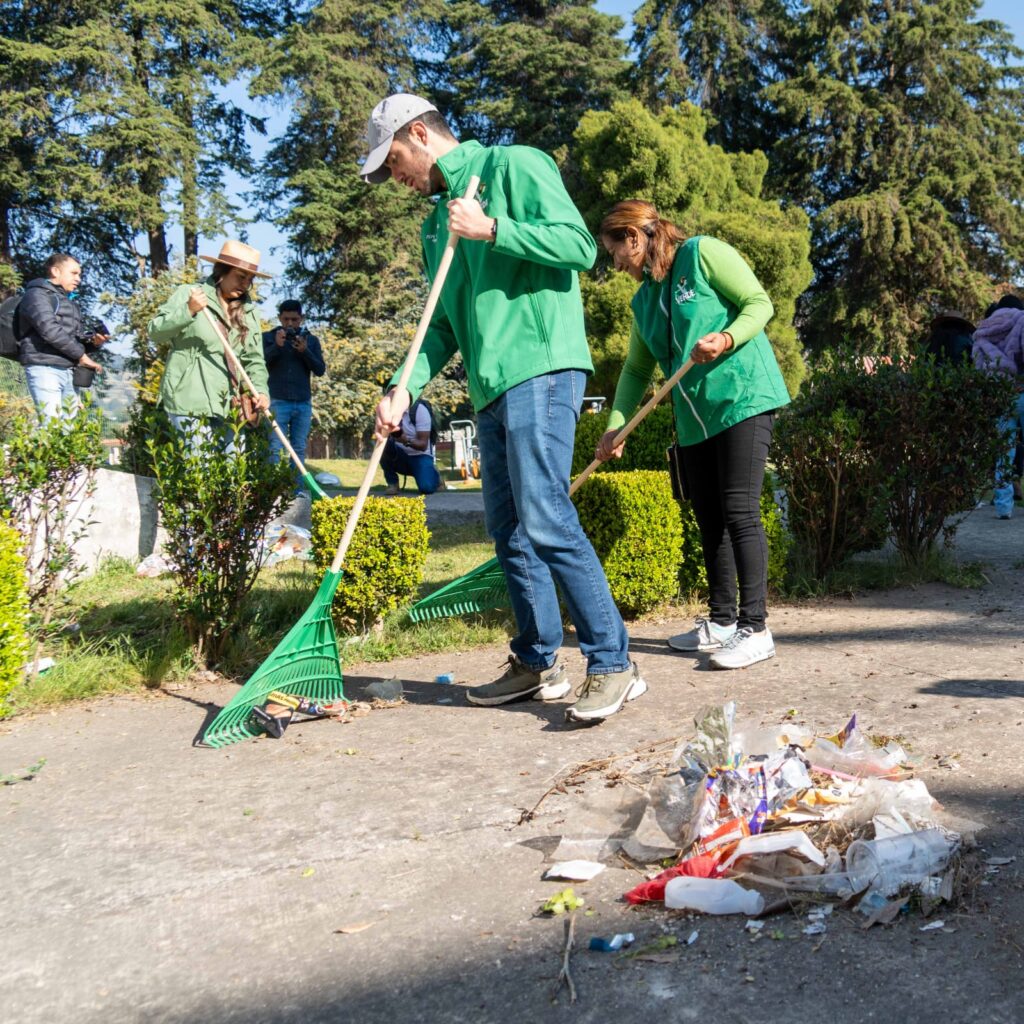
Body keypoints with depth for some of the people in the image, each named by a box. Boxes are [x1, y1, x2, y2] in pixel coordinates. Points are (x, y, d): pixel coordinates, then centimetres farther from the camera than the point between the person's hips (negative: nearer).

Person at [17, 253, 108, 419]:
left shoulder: (70, 303, 27)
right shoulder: (37, 294, 0)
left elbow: (79, 338, 24)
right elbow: (49, 330, -15)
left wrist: (94, 343, 1)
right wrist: (81, 355, -12)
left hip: (69, 371, 8)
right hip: (45, 368, -8)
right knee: (51, 425, -18)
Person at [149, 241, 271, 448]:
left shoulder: (248, 312, 17)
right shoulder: (186, 294, 2)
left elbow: (254, 359, 15)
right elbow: (155, 332, -5)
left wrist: (260, 389, -4)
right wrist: (188, 311, -20)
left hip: (227, 405, 5)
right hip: (190, 402, -5)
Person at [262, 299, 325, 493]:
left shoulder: (311, 340, 11)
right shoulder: (269, 337, 6)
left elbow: (320, 370, 4)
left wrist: (305, 351, -12)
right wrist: (277, 346, -20)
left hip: (303, 404, 2)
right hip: (278, 402, -2)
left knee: (299, 449, 4)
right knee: (275, 448, -5)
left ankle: (298, 488, 7)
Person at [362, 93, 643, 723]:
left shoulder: (513, 165, 1)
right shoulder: (438, 220, 24)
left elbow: (579, 244, -10)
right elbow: (445, 325, 21)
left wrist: (491, 230, -13)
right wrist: (406, 389, 7)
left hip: (540, 368, -9)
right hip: (490, 387, 9)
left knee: (545, 518, -16)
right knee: (509, 530, 9)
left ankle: (613, 664, -8)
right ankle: (538, 664, 19)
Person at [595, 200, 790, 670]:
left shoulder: (703, 253, -4)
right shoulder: (644, 298, 16)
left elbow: (759, 303, -8)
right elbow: (636, 369, 17)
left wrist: (726, 339, -26)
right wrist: (615, 426, 7)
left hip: (742, 398, -8)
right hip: (694, 418, 8)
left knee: (739, 512, -11)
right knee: (708, 518, 10)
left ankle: (755, 628, -6)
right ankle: (722, 621, 20)